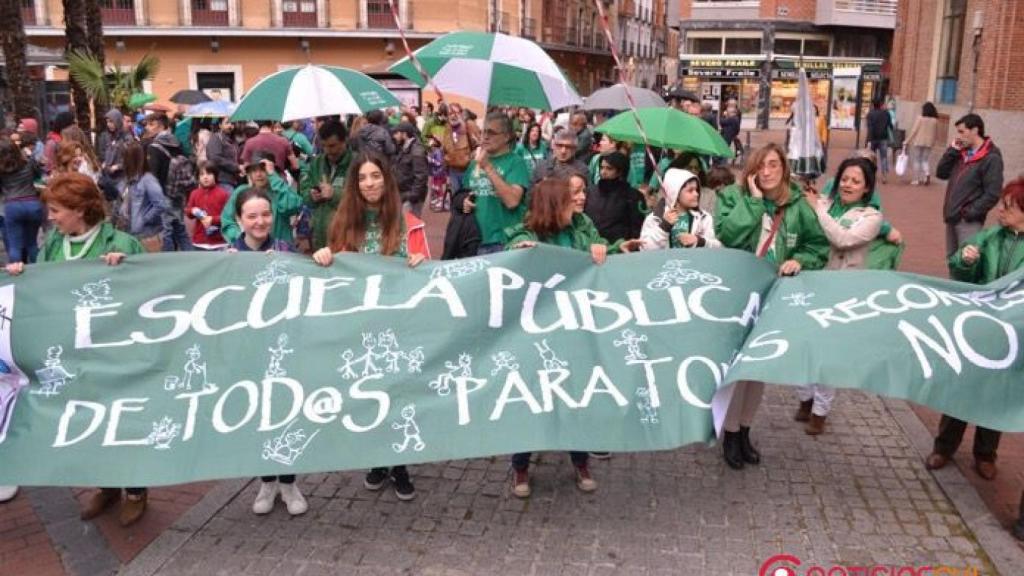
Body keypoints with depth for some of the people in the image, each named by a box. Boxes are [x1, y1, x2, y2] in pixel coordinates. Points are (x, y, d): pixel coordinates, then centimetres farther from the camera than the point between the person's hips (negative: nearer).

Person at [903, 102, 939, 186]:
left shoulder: (920, 118, -9)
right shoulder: (935, 120, 1)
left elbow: (914, 131, -10)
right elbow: (935, 133, 4)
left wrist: (907, 141, -6)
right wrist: (933, 142, 14)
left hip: (918, 142, -3)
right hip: (928, 143, 3)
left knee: (916, 160, 7)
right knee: (924, 160, 15)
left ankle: (916, 179, 6)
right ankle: (927, 174, -10)